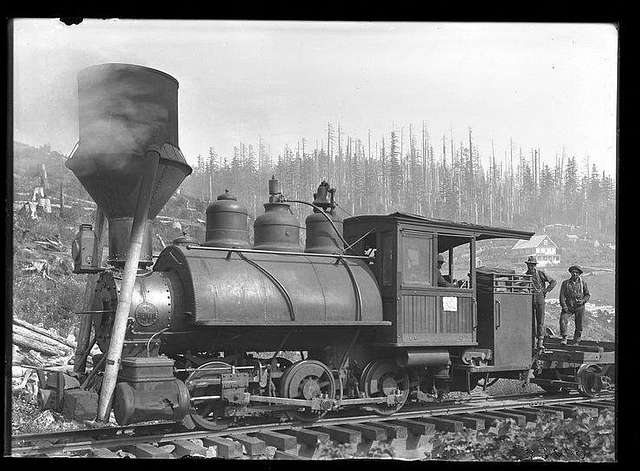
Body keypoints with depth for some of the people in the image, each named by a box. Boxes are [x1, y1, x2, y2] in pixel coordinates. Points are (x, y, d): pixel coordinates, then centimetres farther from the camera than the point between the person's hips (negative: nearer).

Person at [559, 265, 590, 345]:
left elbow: (588, 295, 8)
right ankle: (564, 338, -17)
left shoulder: (582, 283, 2)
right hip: (568, 306, 0)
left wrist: (583, 301, -12)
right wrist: (564, 306, -14)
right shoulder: (565, 283, 0)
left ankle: (576, 343, 16)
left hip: (579, 307, 1)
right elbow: (562, 295, -2)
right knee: (562, 318, -24)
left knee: (579, 326, 2)